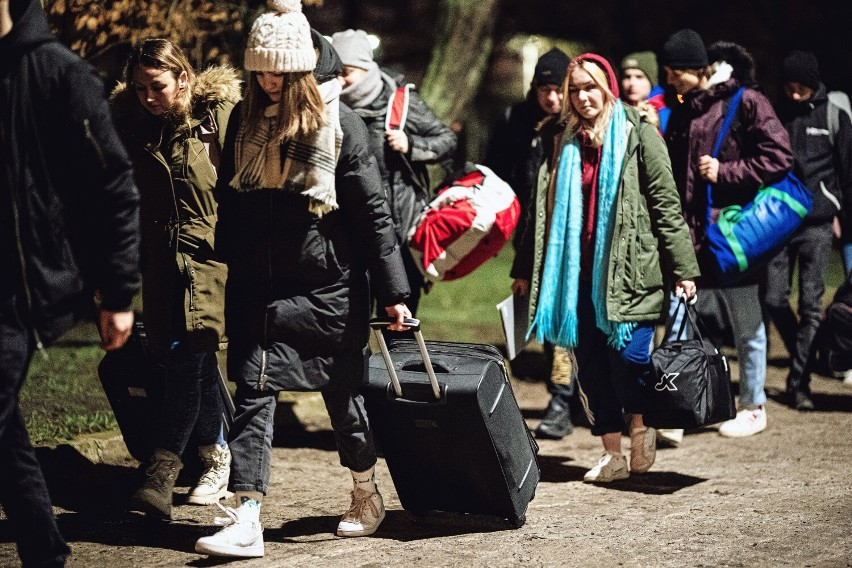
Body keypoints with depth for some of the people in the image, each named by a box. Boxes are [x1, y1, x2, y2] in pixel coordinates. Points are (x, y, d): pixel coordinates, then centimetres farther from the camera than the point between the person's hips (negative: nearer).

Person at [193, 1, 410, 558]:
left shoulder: (340, 124, -9)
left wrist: (393, 292, -9)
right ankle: (246, 520, -8)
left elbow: (372, 211, -8)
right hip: (259, 287, 3)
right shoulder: (246, 120, 4)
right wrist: (228, 272, 13)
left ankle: (367, 495, 32)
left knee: (343, 392, 10)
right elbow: (229, 201, 12)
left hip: (329, 286, -3)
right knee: (254, 394, -5)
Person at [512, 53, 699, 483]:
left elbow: (666, 204, -4)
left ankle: (641, 427, 16)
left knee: (628, 353, -13)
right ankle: (612, 454, 13)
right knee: (591, 363, 3)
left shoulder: (638, 134, 0)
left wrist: (683, 268, -9)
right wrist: (528, 270, 17)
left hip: (629, 269, -5)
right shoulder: (566, 142, 14)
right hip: (580, 270, 5)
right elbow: (547, 209, 18)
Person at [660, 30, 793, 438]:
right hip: (691, 232, 6)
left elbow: (779, 158, -14)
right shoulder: (683, 111, 13)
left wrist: (725, 172, -15)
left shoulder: (746, 102, -8)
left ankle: (753, 408, 18)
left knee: (746, 324, 6)